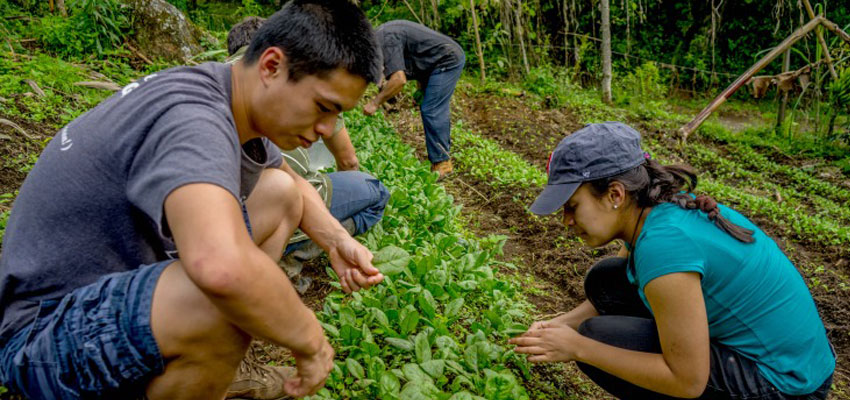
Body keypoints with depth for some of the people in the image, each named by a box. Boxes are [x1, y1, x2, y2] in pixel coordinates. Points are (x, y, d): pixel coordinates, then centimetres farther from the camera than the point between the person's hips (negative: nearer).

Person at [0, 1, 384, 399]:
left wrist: (336, 240, -1)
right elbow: (222, 268, -49)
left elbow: (295, 183, 17)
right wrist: (310, 339, -30)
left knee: (279, 192, 7)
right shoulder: (192, 118, -30)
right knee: (224, 296, -39)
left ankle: (216, 368, 8)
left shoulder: (232, 97, -1)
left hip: (131, 276, 9)